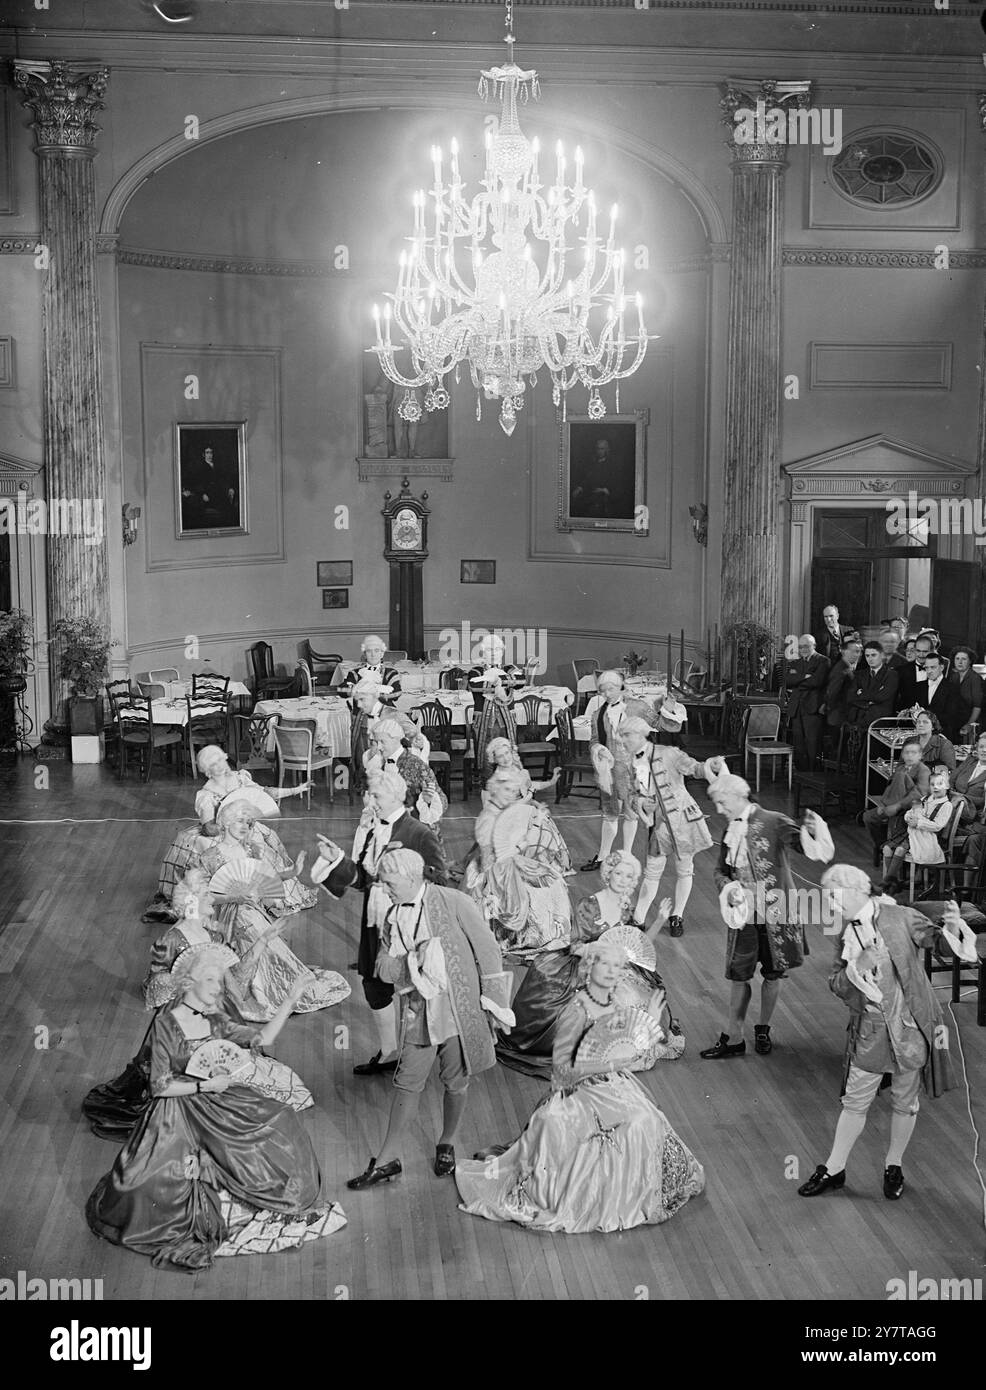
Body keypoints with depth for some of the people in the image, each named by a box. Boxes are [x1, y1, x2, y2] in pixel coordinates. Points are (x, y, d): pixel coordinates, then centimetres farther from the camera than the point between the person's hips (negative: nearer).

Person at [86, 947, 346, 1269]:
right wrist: (205, 1085, -18)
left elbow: (262, 1039, 3)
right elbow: (160, 1086, -13)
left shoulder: (215, 1021, 6)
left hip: (220, 1102, 6)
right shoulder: (165, 1024, -12)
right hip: (178, 1113, -6)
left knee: (278, 1123, -9)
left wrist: (290, 1002, -2)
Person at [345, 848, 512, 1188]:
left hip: (460, 1008, -4)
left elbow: (486, 948, -9)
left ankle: (447, 1145, 31)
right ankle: (387, 1159, 12)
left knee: (455, 1081, 9)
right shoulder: (393, 917, 7)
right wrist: (413, 960, -16)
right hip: (418, 1013, 4)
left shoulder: (452, 902, -10)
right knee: (407, 1083, 5)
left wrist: (494, 1001, -9)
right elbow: (383, 968, 5)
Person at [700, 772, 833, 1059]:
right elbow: (721, 871, 16)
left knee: (773, 973, 9)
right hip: (743, 913, 4)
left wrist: (814, 832, -42)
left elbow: (807, 846, -19)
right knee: (738, 974, 4)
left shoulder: (773, 822, -10)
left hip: (775, 910, -4)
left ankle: (763, 1030, 28)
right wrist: (727, 888, -7)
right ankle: (734, 1038, 12)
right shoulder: (731, 831, 9)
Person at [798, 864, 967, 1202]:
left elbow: (937, 942, -15)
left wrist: (950, 932, -37)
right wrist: (855, 968, -19)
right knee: (855, 1102, 12)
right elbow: (836, 985, 2)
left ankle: (894, 1166, 31)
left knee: (905, 1102, 12)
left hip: (909, 1026, -3)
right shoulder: (846, 935, 4)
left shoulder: (900, 919, -10)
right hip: (869, 1031, 3)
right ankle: (834, 1169, 24)